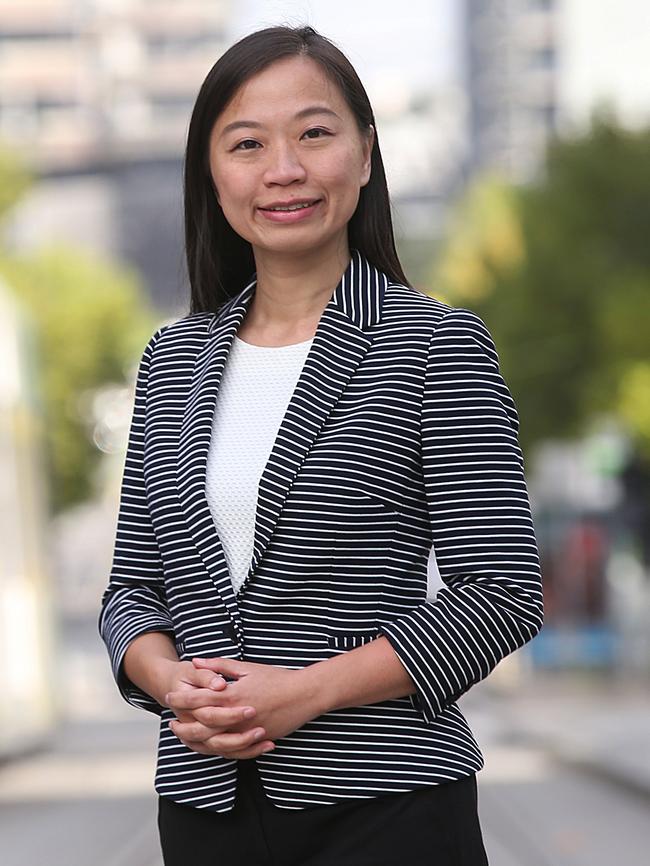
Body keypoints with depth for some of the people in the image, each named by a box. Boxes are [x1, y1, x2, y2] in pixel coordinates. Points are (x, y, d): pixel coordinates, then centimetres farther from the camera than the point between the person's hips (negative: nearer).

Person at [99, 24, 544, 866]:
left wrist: (308, 689, -17)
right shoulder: (173, 360, 10)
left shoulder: (437, 344, -4)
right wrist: (174, 684, -9)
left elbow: (502, 592, -8)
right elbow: (133, 588, 12)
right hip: (204, 797, 4)